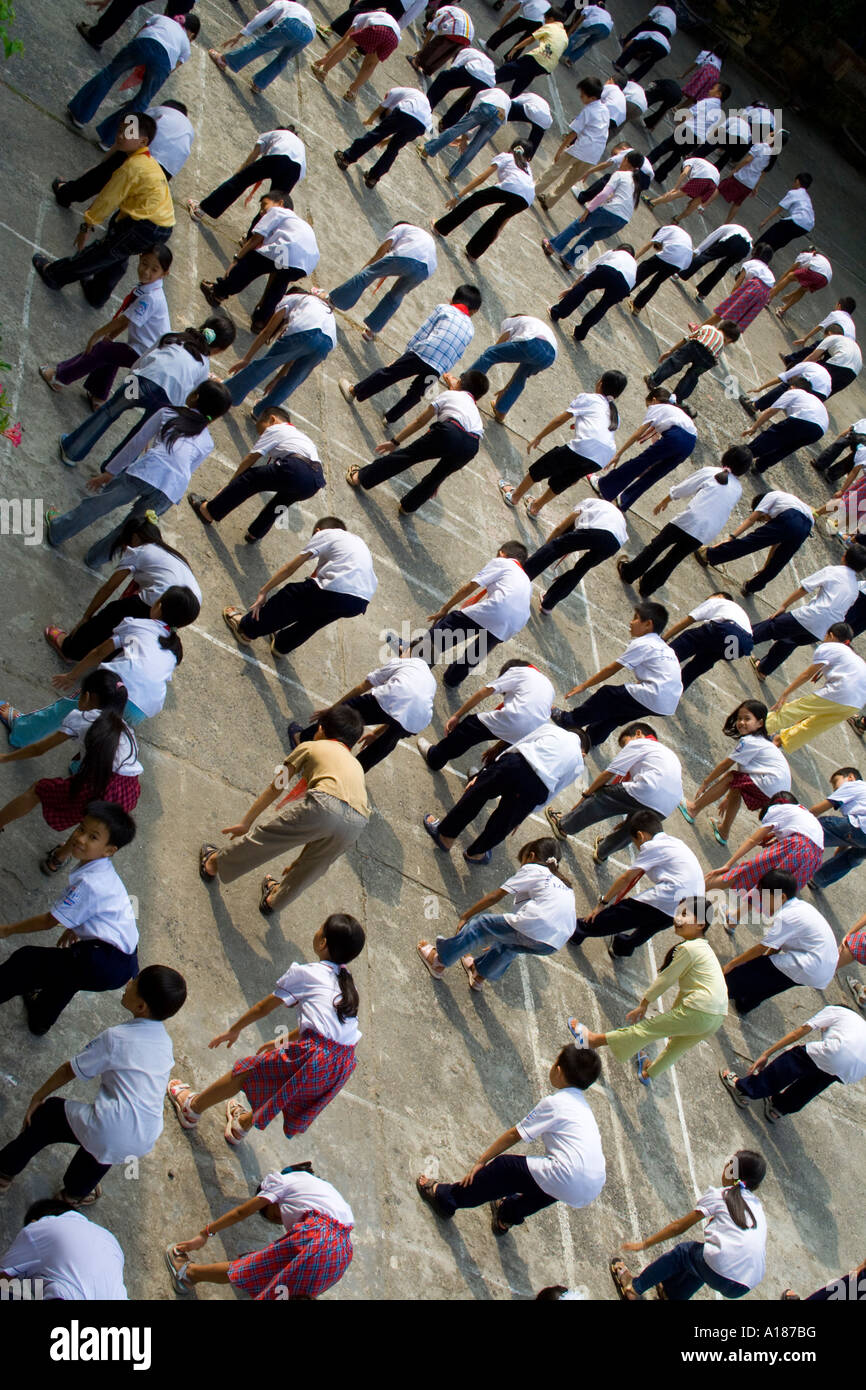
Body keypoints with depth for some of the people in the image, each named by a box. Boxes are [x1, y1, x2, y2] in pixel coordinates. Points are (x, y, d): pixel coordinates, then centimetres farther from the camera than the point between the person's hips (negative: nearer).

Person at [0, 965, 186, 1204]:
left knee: (47, 1113, 21)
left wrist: (38, 1096, 16)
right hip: (144, 1144, 6)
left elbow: (69, 1070, 1)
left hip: (109, 1133, -6)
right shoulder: (164, 1041, 8)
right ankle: (76, 1192, 57)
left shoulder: (116, 1038, -9)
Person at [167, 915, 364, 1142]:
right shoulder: (347, 983, 19)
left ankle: (191, 1109, 33)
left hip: (315, 1056, -7)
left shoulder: (304, 973, 1)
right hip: (344, 1064, 7)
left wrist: (234, 1030, 27)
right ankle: (242, 1125, 54)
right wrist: (282, 1041, 41)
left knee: (246, 1071, 14)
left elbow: (264, 1007, 11)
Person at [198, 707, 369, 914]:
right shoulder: (356, 765, 39)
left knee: (267, 836, 16)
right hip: (357, 822, 5)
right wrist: (301, 860, 46)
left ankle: (214, 865, 35)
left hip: (325, 803, -5)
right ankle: (274, 901, 51)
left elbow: (276, 788, 27)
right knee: (311, 868, 27)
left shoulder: (309, 747, 27)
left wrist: (246, 822, 35)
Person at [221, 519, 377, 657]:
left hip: (334, 591, -6)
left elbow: (290, 568, 12)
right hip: (360, 604, 6)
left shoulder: (325, 534, 15)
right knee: (315, 615, 33)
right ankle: (282, 645, 52)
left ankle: (246, 628, 33)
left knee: (289, 598, 16)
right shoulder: (358, 540, 34)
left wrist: (263, 591, 16)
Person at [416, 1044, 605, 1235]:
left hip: (567, 1182, -8)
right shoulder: (583, 1105, 22)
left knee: (504, 1166, 7)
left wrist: (481, 1161, 12)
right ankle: (507, 1214, 54)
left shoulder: (554, 1103, 0)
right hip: (593, 1189, 8)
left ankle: (445, 1197, 18)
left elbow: (514, 1135, 3)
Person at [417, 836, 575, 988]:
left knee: (481, 924, 14)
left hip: (533, 928, -7)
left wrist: (465, 917, 20)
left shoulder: (531, 869, 13)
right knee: (511, 941, 36)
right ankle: (480, 974, 50)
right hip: (554, 945, 7)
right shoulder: (565, 883, 32)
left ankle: (439, 961, 27)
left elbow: (495, 897, 10)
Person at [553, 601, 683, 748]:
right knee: (617, 708, 25)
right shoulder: (663, 647, 20)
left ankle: (569, 720, 19)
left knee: (607, 694, 7)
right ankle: (592, 737, 40)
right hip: (670, 704, 8)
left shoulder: (641, 644, -4)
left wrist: (584, 685, 6)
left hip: (653, 697, -8)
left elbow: (612, 669, -1)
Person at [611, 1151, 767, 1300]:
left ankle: (634, 1287, 29)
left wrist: (645, 1243, 23)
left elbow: (679, 1227, 13)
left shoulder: (718, 1195, 7)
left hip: (720, 1275, -5)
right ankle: (670, 1294, 46)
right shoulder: (756, 1204, 20)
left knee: (684, 1251, 22)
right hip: (746, 1287, 5)